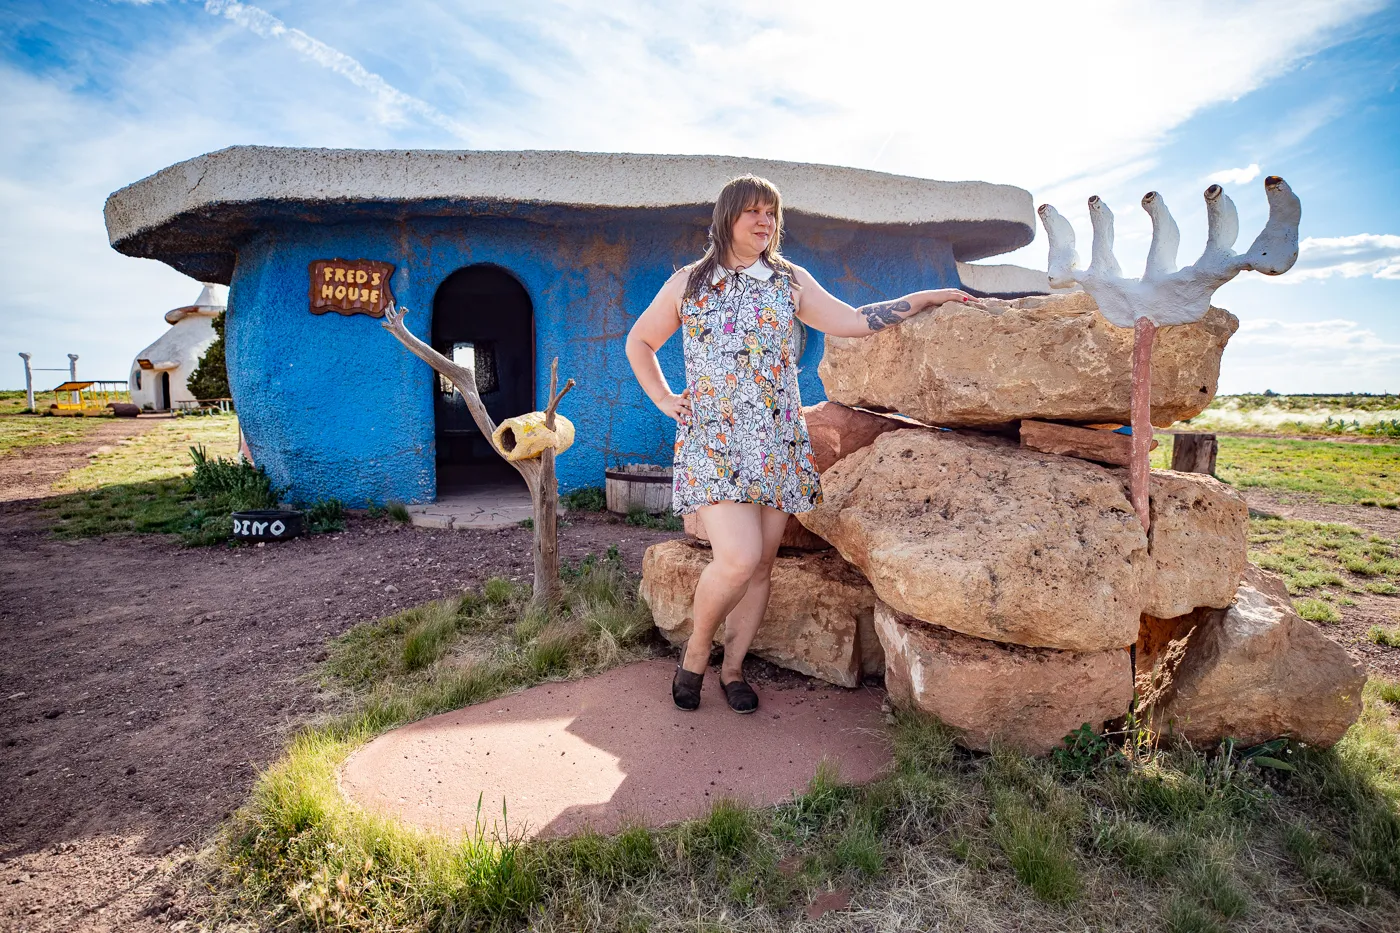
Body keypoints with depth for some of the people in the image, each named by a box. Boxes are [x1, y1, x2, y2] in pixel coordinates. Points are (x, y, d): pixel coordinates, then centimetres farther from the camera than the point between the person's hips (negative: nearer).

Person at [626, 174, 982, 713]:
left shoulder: (790, 281, 12)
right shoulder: (687, 283, 7)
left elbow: (854, 322, 10)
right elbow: (639, 343, 17)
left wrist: (925, 298, 8)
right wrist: (665, 400, 6)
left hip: (777, 445, 3)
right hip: (712, 444, -3)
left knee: (761, 566, 5)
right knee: (738, 559, -19)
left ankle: (733, 668, 24)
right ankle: (696, 650, 8)